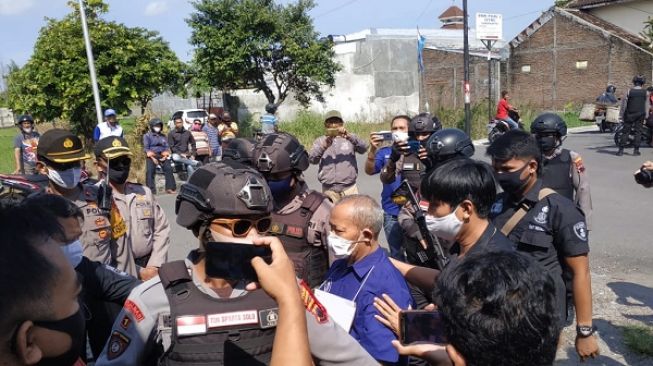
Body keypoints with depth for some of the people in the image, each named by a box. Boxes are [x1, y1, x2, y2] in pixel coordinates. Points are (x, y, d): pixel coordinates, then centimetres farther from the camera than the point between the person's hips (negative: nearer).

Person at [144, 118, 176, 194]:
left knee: (169, 169, -10)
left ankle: (170, 188, -6)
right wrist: (153, 158, -12)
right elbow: (146, 148, -2)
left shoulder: (163, 136, 21)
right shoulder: (147, 136, 8)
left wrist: (165, 156, -4)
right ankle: (151, 190, -15)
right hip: (151, 156, -3)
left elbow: (167, 147, 15)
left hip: (162, 156, 3)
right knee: (150, 171, -15)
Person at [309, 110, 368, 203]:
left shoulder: (349, 139, 10)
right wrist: (324, 146, -21)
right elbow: (312, 159, -5)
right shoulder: (320, 141, 10)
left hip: (349, 188, 0)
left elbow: (363, 148, -8)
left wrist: (349, 136, -23)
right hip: (329, 189, 0)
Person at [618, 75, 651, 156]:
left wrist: (621, 116, 2)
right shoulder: (646, 93, 1)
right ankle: (636, 150, 5)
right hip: (641, 115, 2)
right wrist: (646, 115, 15)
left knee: (625, 132, 2)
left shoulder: (629, 91, -6)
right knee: (638, 132, 7)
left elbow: (623, 104, -4)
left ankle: (621, 150, -1)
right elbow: (647, 105, 7)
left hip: (629, 115, -2)